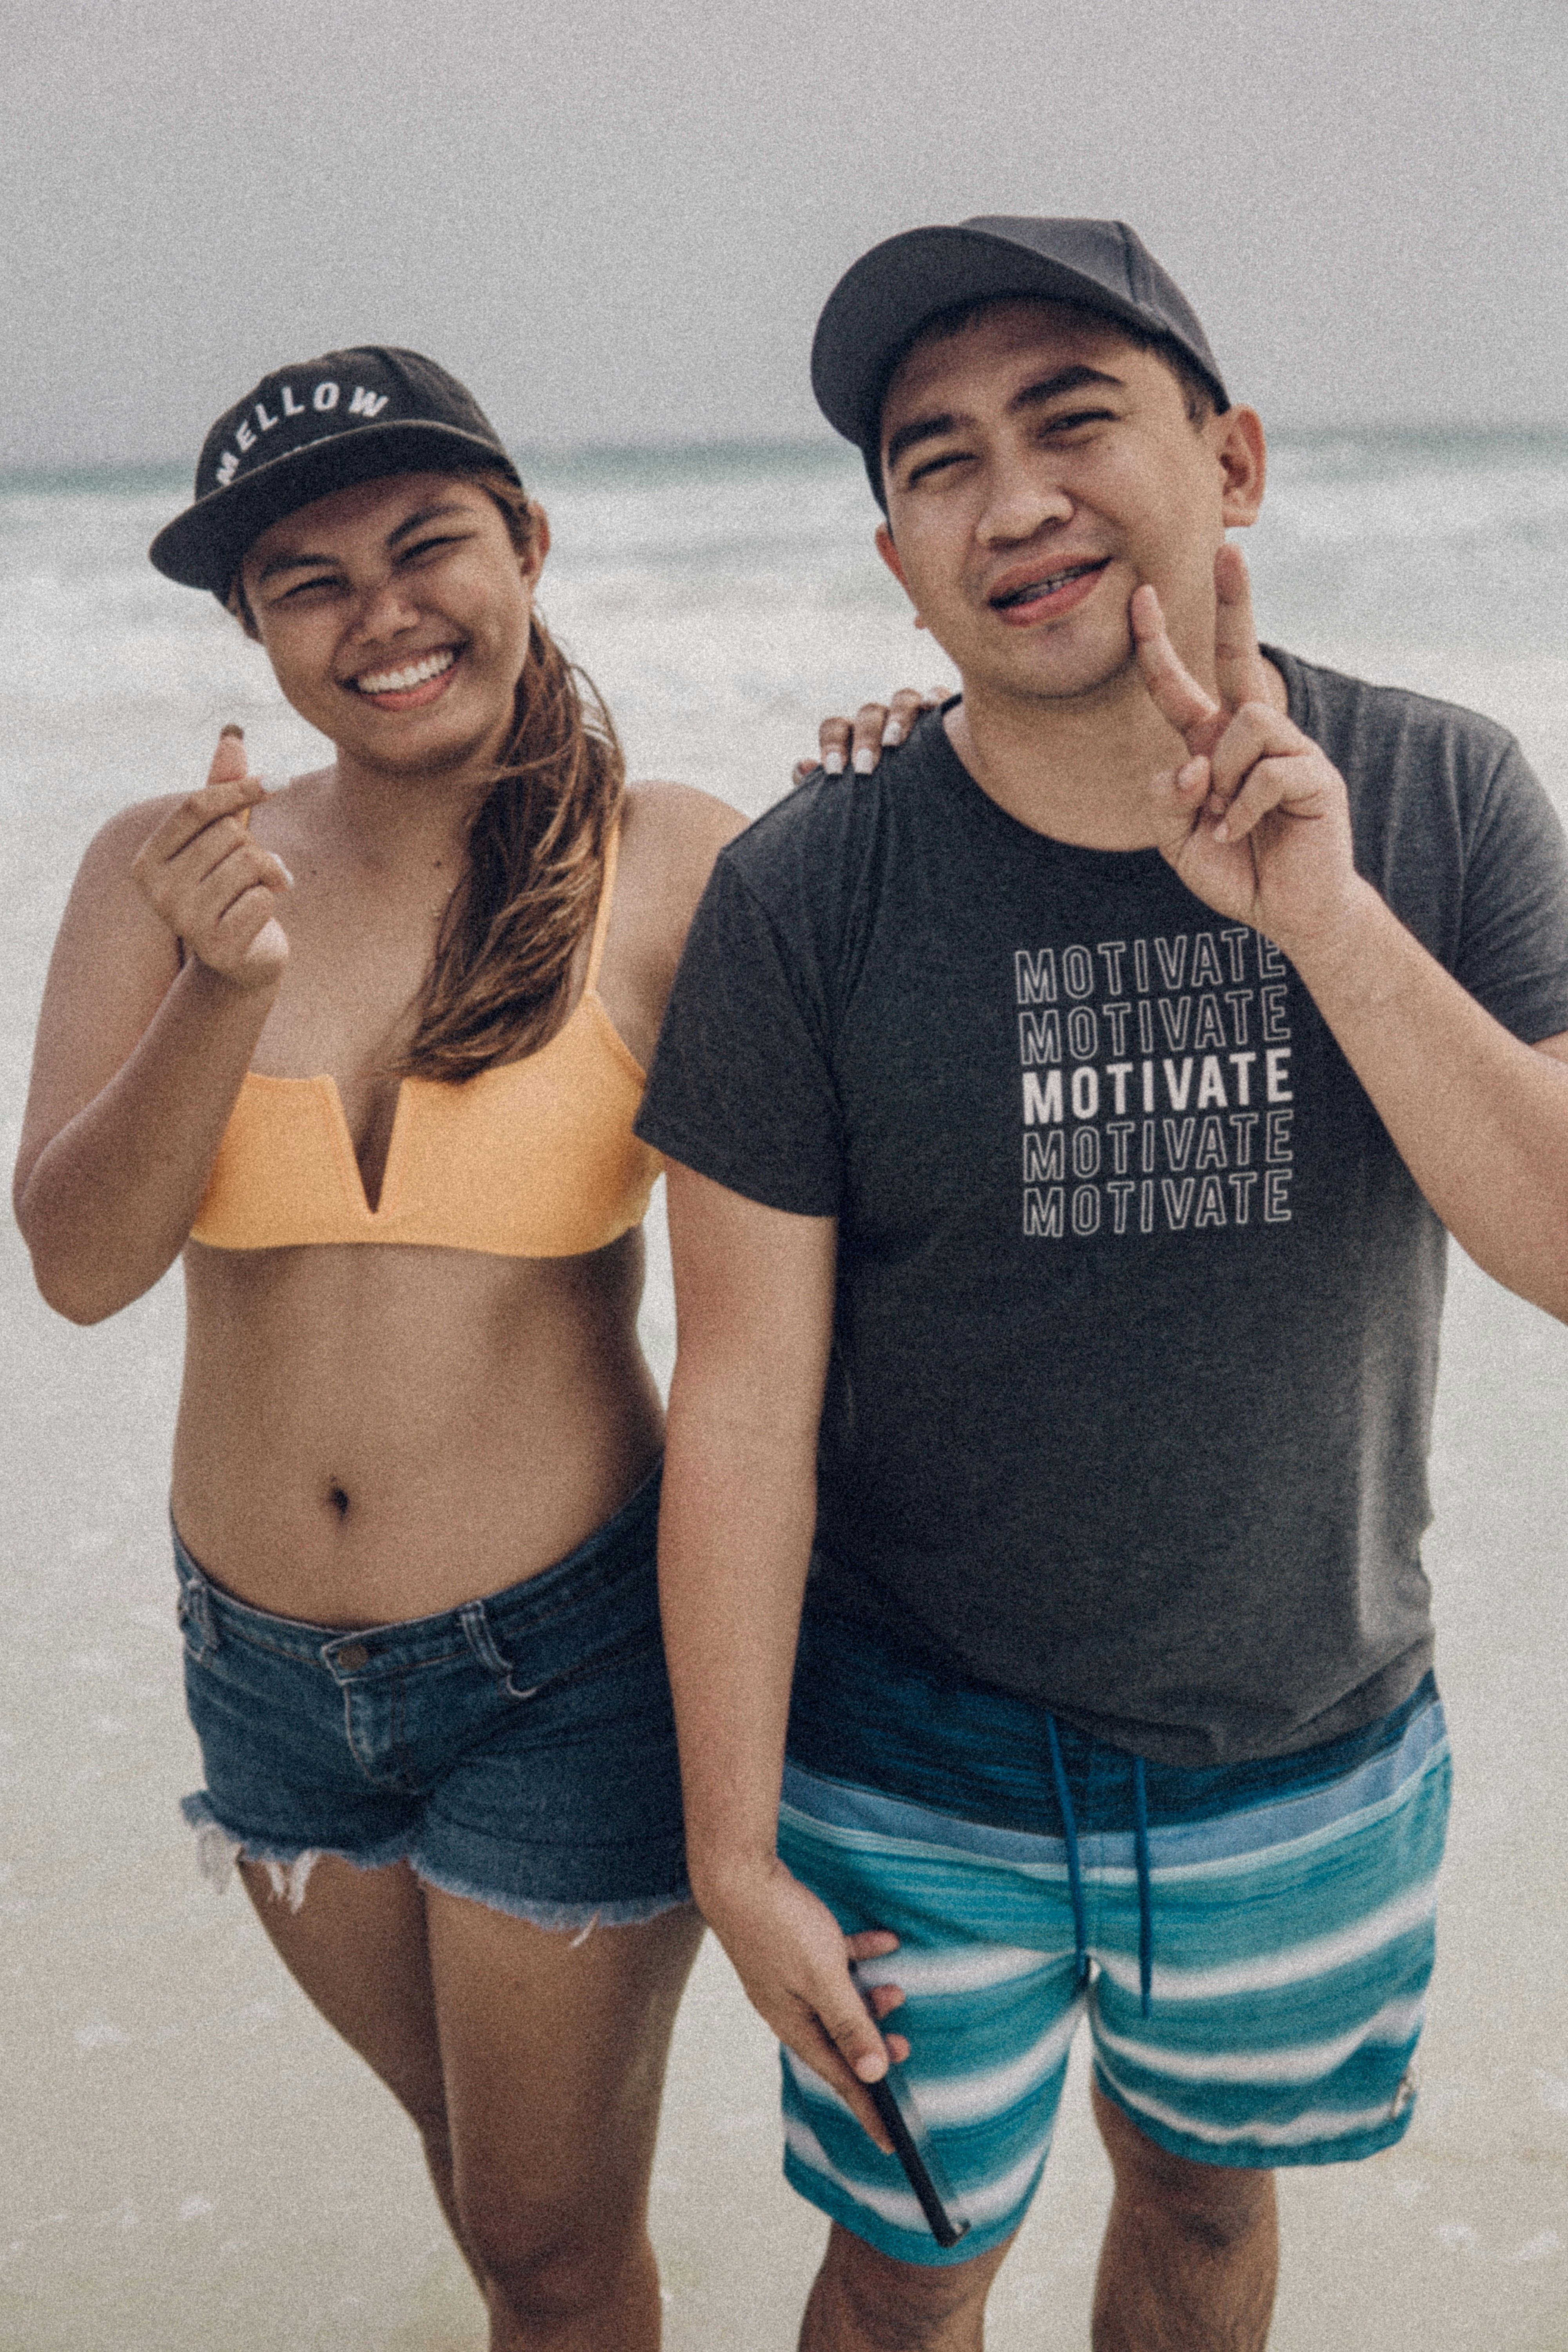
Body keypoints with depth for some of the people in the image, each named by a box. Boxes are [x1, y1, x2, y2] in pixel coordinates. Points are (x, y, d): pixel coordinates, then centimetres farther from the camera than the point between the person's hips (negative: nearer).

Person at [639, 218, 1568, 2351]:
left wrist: (1325, 919, -31)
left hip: (1317, 1759, 2)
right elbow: (746, 1405, -13)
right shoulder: (804, 898, -17)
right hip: (916, 1787, -2)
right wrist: (734, 1851, -8)